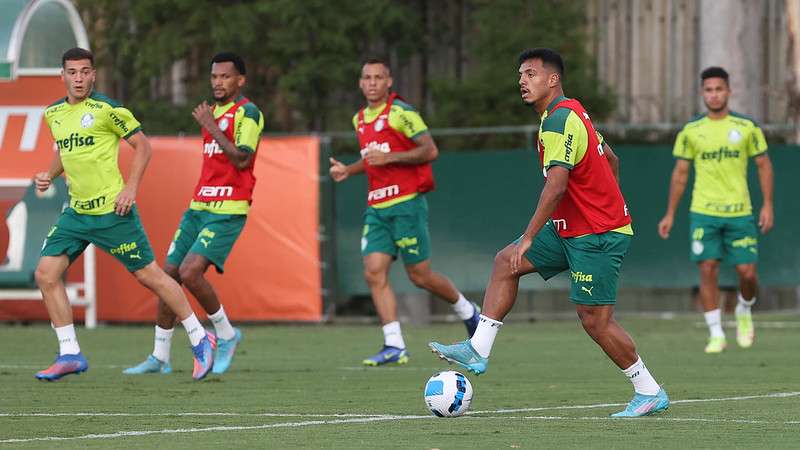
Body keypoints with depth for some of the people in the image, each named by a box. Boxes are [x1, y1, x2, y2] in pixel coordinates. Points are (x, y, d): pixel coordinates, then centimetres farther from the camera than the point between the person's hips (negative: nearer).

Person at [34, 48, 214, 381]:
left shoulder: (107, 109, -11)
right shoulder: (53, 114, 8)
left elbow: (142, 145, -4)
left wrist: (131, 188, -13)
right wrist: (50, 174, 6)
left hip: (112, 211, -6)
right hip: (76, 212, 6)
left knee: (148, 275, -1)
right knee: (46, 275, -4)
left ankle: (199, 340, 13)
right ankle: (69, 354, 3)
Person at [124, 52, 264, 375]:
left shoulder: (247, 112, -8)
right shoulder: (214, 111, 18)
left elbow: (241, 159, -19)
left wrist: (210, 126, -16)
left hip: (227, 211, -8)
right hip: (199, 206, 8)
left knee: (190, 272, -21)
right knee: (169, 274, 4)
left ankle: (226, 335, 0)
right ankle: (159, 358, 12)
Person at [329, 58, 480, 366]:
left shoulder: (401, 112, -9)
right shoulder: (360, 119, 15)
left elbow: (430, 150, -14)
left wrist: (390, 157, -21)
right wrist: (348, 170, 14)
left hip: (406, 202, -7)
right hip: (377, 208, 7)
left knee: (419, 275, -1)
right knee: (374, 272, -8)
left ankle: (467, 311, 26)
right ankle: (394, 346, -8)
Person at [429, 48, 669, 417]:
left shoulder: (559, 120, -19)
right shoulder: (569, 114, 12)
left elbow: (556, 185, -27)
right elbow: (610, 158, 22)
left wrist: (528, 238, -26)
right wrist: (608, 204, 26)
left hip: (596, 235, -10)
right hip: (571, 230, 10)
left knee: (594, 319, -8)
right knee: (506, 262, 7)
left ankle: (650, 393, 3)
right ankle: (478, 350, 6)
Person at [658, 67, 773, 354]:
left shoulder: (746, 127, 0)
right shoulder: (690, 131, 2)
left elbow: (764, 165, 7)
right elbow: (680, 173, 8)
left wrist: (768, 205, -2)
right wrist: (670, 214, 6)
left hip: (739, 212, 0)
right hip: (703, 213, 0)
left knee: (747, 272, -3)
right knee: (708, 270, -8)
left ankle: (744, 311, 29)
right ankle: (716, 335, -1)